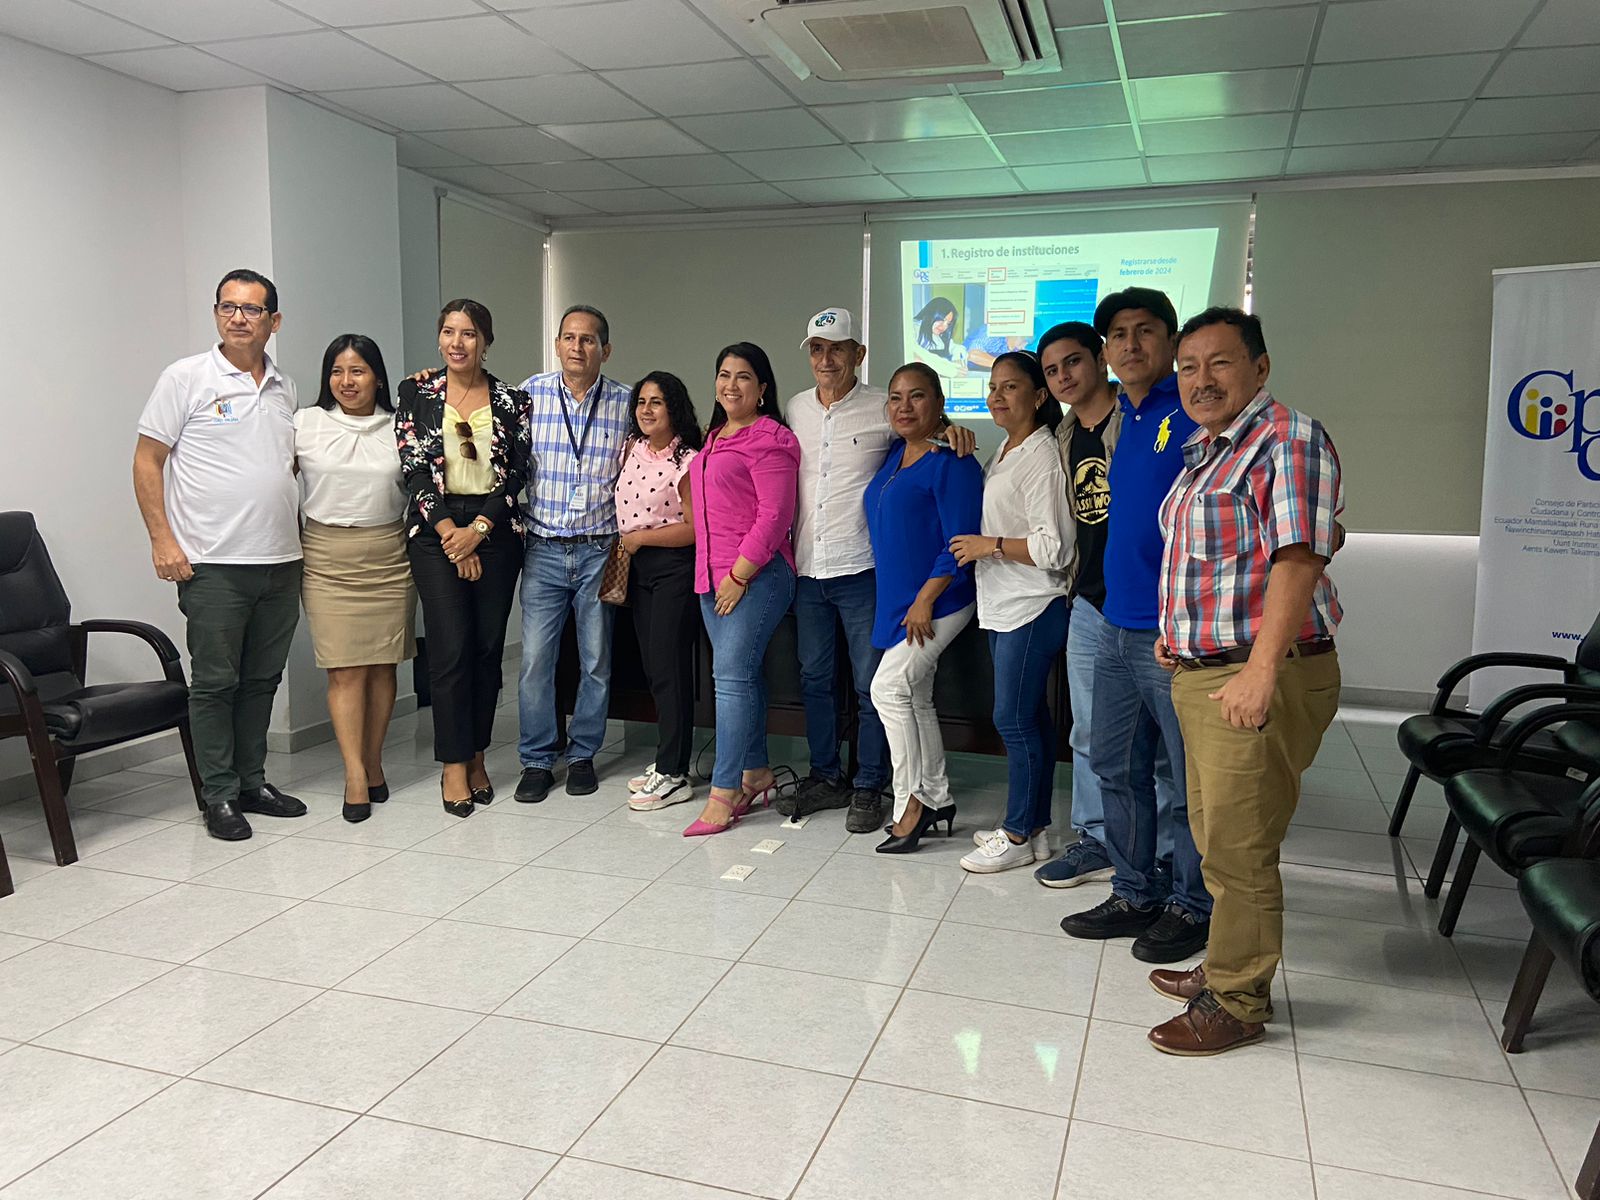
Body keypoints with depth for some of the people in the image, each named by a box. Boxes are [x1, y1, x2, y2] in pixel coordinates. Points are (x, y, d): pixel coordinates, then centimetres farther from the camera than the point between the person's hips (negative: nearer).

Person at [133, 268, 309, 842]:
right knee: (215, 681, 1)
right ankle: (219, 795, 12)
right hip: (213, 563, -5)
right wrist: (162, 538, -10)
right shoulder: (186, 378, -2)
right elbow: (147, 460, -2)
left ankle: (252, 782, 24)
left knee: (262, 679, 12)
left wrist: (301, 535, 14)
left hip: (280, 561, 5)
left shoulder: (285, 387, 12)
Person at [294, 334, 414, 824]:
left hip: (389, 557, 2)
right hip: (328, 558, -1)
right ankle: (355, 776, -3)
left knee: (382, 665, 5)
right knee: (345, 669, -6)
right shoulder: (305, 424, 4)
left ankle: (373, 763, 17)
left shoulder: (398, 427, 8)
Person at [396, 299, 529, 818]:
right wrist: (450, 532, -10)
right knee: (450, 648, -6)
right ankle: (454, 766, 3)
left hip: (496, 531, 2)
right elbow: (414, 470, -2)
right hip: (436, 531, -1)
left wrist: (478, 529, -10)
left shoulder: (512, 401, 6)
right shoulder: (416, 394, 4)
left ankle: (477, 756, 17)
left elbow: (516, 473, 1)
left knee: (488, 647, 4)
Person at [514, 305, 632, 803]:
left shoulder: (625, 402, 2)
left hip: (600, 550, 0)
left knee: (596, 661, 7)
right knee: (535, 658, -1)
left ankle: (582, 755, 22)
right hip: (545, 550, 0)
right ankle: (537, 761, 13)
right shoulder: (530, 393, 2)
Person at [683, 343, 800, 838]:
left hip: (756, 574, -9)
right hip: (712, 575, 9)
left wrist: (739, 574, -17)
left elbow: (774, 515, -16)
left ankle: (724, 793, -7)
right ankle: (756, 773, 23)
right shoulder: (713, 439, 19)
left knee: (732, 674, -11)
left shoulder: (769, 439, -9)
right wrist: (713, 574, 18)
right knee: (742, 673, 13)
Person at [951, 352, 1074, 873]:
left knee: (1014, 719, -3)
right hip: (1003, 606, 10)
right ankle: (1033, 826, 25)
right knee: (1030, 717, 15)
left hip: (1033, 609, -10)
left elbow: (1054, 547, -20)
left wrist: (990, 545, -13)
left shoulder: (1043, 457, -16)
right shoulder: (1004, 453, 14)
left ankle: (1019, 836, 9)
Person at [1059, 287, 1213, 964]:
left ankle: (1192, 907, 22)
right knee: (1115, 766, 15)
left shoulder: (1194, 415, -10)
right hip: (1116, 627, 8)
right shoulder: (1114, 417, 13)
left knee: (1190, 780, 5)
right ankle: (1134, 894, 31)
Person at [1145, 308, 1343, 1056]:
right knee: (1215, 835, 19)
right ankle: (1227, 968, 35)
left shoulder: (1288, 440, -13)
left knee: (1238, 848, -1)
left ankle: (1236, 1003, 14)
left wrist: (1260, 670, -29)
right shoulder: (1204, 450, 17)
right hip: (1201, 675, 10)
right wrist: (1178, 633, 18)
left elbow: (1297, 556, -23)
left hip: (1260, 680, -10)